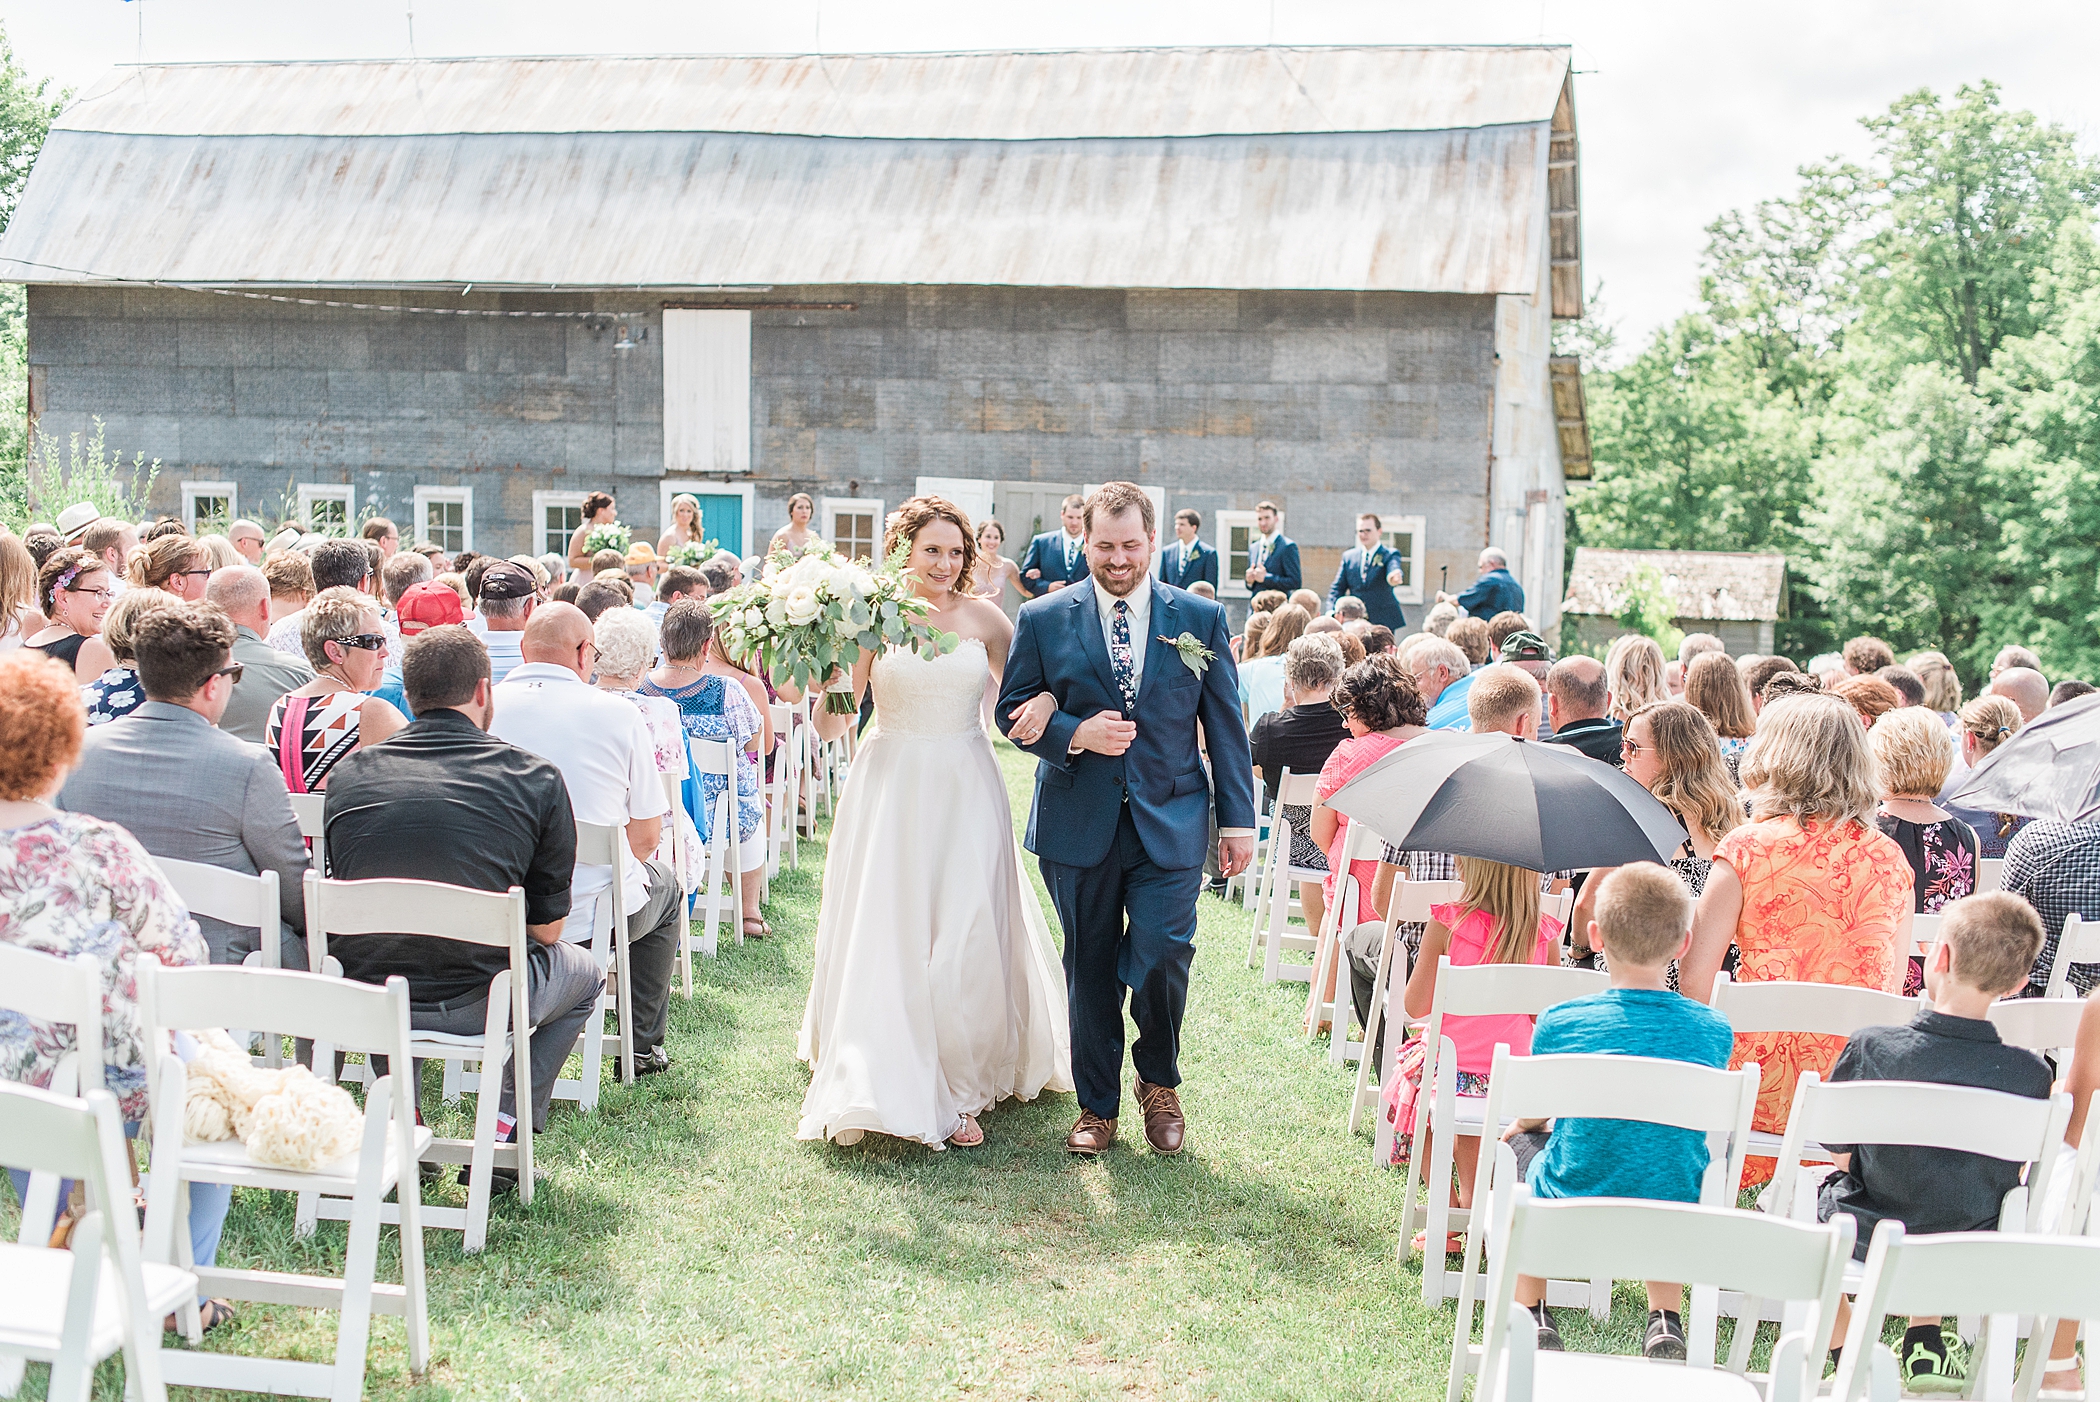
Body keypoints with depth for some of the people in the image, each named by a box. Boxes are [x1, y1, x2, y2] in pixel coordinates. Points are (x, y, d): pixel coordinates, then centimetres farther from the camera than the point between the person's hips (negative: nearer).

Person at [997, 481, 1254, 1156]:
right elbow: (1014, 713, 5)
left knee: (1161, 960, -10)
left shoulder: (1201, 618, 4)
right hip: (1078, 825, 1)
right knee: (1090, 969, 8)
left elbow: (1225, 725, 7)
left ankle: (1159, 1083, 18)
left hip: (1170, 824, -1)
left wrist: (1237, 819, 4)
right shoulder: (1043, 620, 3)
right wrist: (1075, 735, -14)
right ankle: (1097, 1105, 25)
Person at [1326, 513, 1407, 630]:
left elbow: (1394, 569, -22)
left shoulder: (1390, 555, 1)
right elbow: (1337, 588, 11)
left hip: (1383, 621, -3)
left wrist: (1394, 577, -48)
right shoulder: (1348, 556, 12)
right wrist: (1331, 612, -6)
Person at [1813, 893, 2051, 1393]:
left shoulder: (1870, 1047, -22)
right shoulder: (2030, 1073, -18)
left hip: (1867, 1244, -2)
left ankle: (1844, 1352, 34)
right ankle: (1924, 1347, 30)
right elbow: (2012, 1173, -2)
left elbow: (1839, 1153, -7)